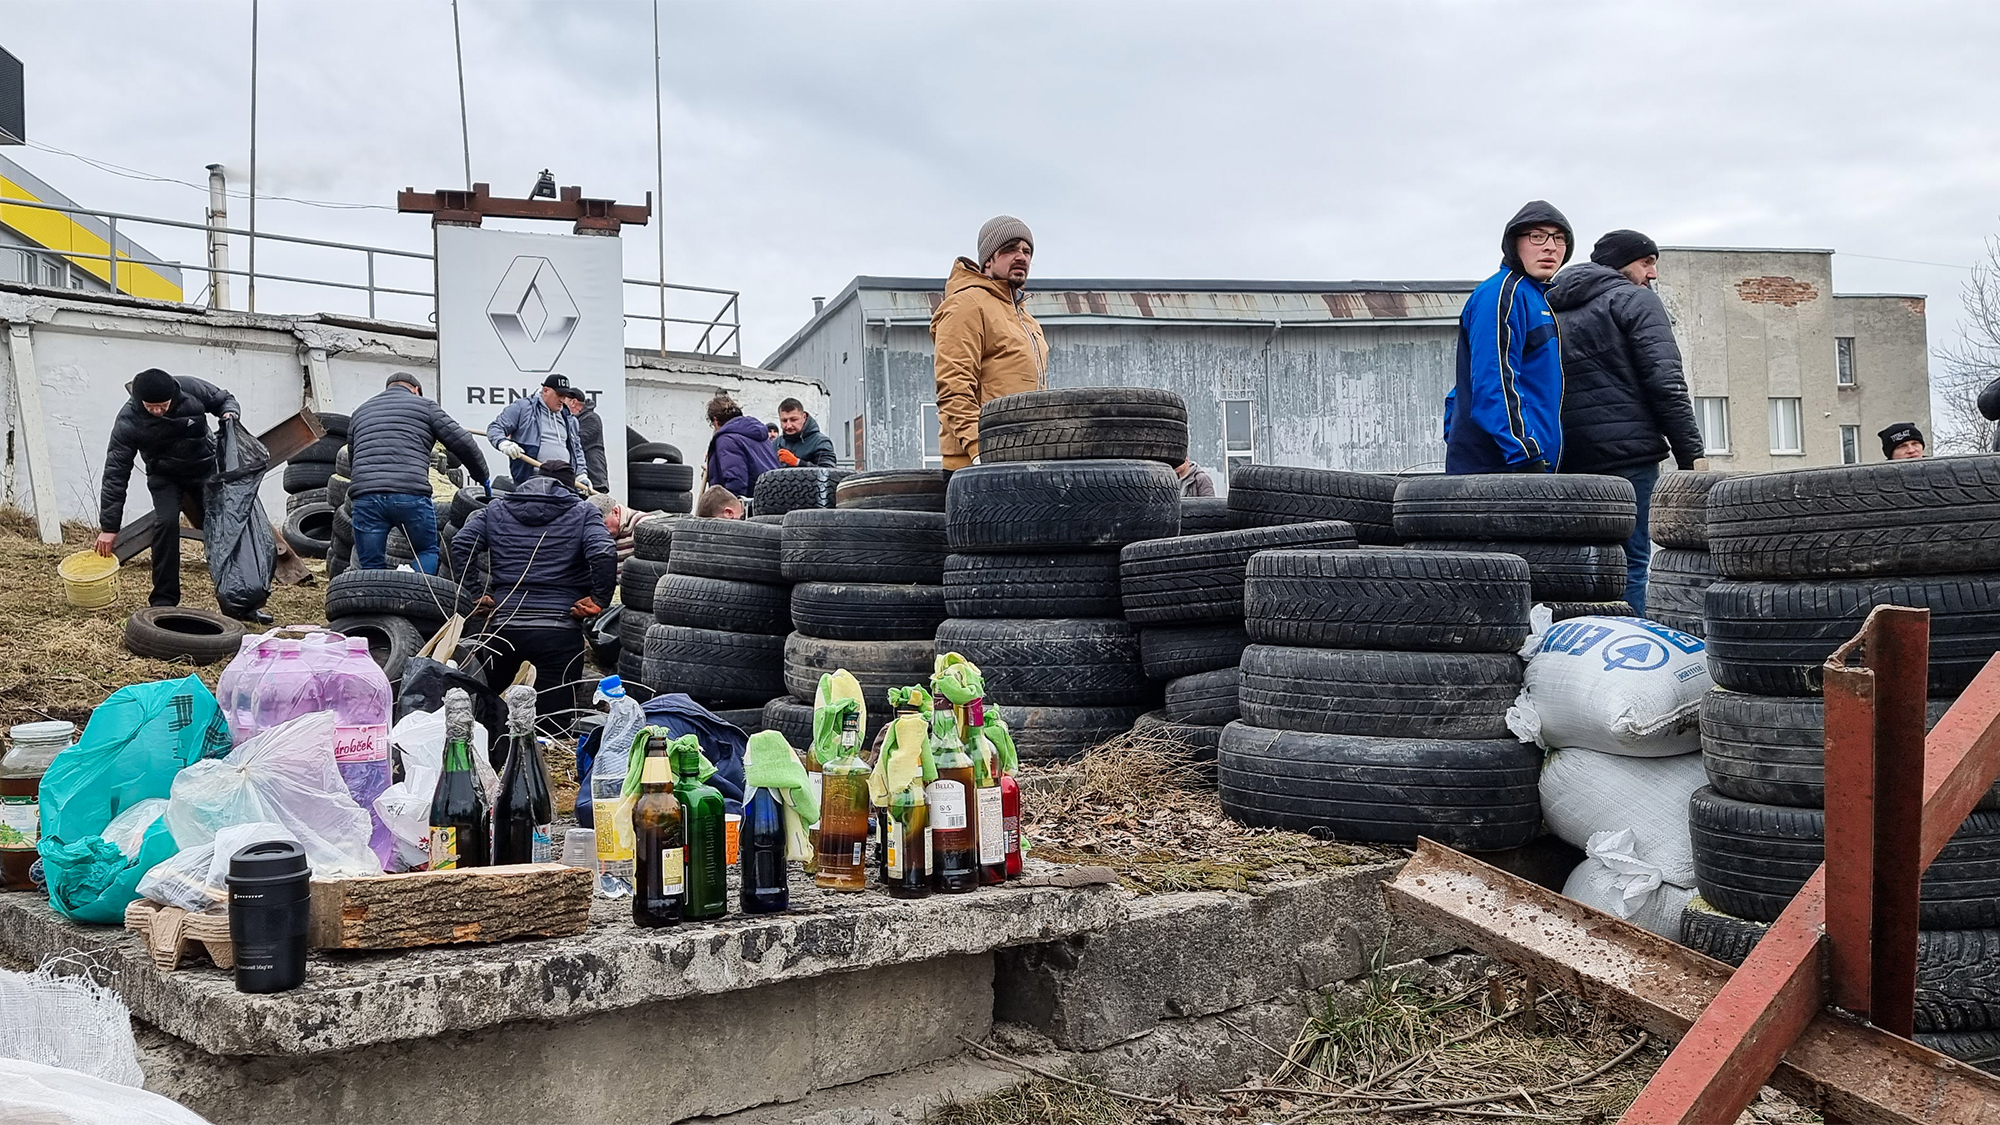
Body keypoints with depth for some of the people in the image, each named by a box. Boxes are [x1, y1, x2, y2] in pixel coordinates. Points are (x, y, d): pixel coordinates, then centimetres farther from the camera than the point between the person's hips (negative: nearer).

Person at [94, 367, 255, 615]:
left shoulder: (191, 389, -22)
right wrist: (109, 526, -22)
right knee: (166, 523, -23)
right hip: (165, 476, -2)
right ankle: (163, 601, -14)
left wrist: (229, 413, -26)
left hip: (207, 468, 2)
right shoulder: (128, 421, -24)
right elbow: (116, 472, -22)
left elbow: (225, 400, 1)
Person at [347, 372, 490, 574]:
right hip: (411, 494, -3)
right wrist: (484, 478, 20)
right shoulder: (425, 406, 14)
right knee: (427, 551, 16)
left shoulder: (360, 411, 28)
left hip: (364, 495, 3)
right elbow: (463, 443, 9)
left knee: (370, 567, 7)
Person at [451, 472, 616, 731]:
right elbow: (604, 553, -10)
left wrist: (474, 593, 5)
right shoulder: (582, 511, 8)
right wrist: (598, 600, -3)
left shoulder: (496, 509, 17)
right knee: (556, 719, -5)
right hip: (560, 630, -2)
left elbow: (460, 545, 4)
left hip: (503, 625, 2)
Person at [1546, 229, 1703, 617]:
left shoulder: (1553, 309, 23)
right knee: (1630, 560, -6)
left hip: (1565, 458, 7)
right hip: (1625, 452, -6)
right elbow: (1665, 382, -8)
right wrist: (1691, 454, -7)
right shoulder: (1635, 299, 2)